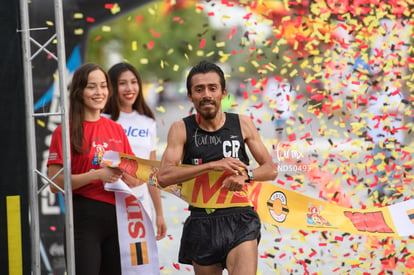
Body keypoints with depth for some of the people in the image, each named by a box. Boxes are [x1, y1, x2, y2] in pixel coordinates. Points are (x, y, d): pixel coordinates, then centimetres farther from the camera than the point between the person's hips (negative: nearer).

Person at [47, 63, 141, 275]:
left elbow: (135, 181, 19)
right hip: (84, 217, -5)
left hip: (117, 215, 5)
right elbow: (55, 183, -9)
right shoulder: (66, 131, -2)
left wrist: (124, 176, -4)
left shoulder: (116, 130, 14)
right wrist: (98, 174, -18)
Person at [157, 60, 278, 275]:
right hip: (202, 223, 1)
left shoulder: (242, 124, 5)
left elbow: (270, 169, 9)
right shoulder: (181, 129, 0)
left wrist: (246, 175, -14)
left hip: (239, 220, -1)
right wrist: (213, 165, -20)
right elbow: (164, 176, -13)